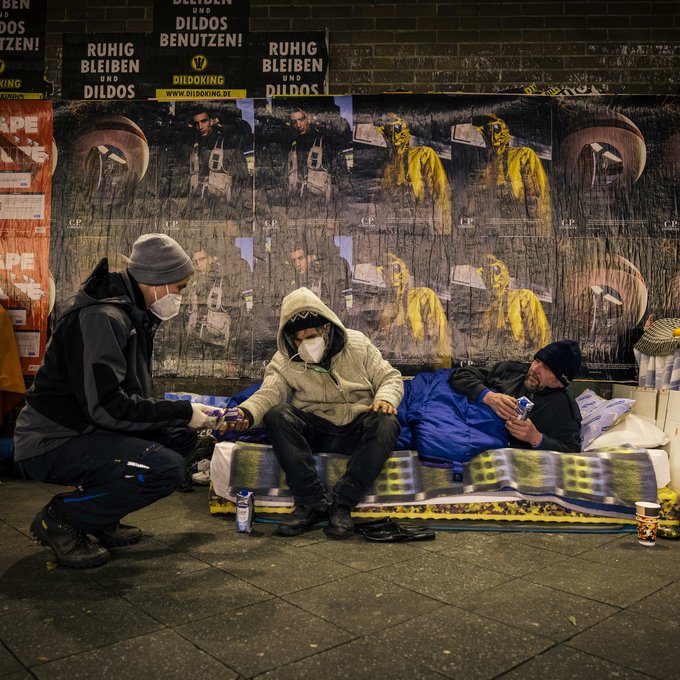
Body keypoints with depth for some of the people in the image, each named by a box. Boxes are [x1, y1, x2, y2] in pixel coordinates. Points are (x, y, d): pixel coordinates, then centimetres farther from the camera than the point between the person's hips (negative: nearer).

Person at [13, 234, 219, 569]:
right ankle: (61, 518, -6)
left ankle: (102, 516, 10)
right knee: (166, 468, -24)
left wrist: (184, 412, -1)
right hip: (51, 444, -10)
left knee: (181, 437, 4)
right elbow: (107, 406, -27)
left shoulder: (132, 315, 10)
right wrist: (181, 412, -20)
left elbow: (130, 395, 14)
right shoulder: (102, 318, -22)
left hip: (86, 430, 10)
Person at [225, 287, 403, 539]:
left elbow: (390, 377, 5)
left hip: (356, 430, 0)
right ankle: (314, 502, -30)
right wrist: (246, 413, -38)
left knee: (386, 423, -32)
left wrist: (386, 397, -18)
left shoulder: (358, 345, 1)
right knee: (277, 416, -27)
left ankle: (341, 504, -28)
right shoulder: (284, 361, 0)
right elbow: (269, 392, -16)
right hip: (315, 431, 1)